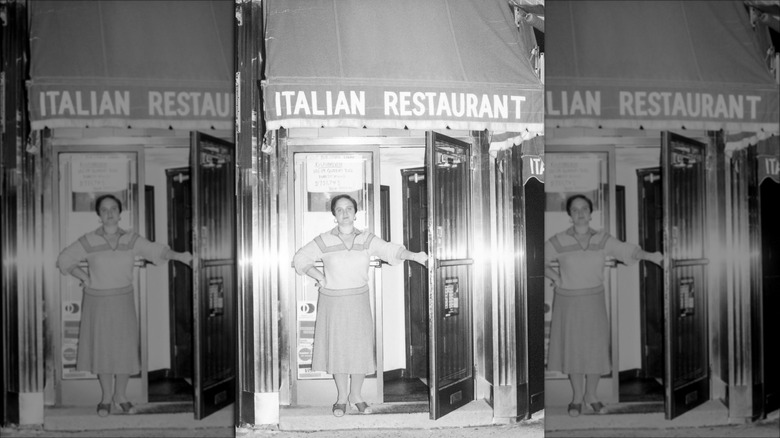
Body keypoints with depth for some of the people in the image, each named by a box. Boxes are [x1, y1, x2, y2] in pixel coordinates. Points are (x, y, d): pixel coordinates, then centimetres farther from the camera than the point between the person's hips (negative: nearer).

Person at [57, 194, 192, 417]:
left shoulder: (131, 240, -2)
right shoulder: (88, 242, -5)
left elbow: (155, 250, -13)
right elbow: (64, 260, 5)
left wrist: (179, 256, -29)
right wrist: (84, 278, -5)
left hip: (123, 301, 1)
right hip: (97, 302, -1)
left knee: (126, 348, 4)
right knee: (102, 348, 5)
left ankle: (121, 396, 21)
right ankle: (106, 397, 21)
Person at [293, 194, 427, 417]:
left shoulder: (367, 240, 0)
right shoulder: (324, 241, -4)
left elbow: (390, 250, -12)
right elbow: (300, 259, 5)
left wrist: (414, 255, -28)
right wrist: (320, 278, -4)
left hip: (359, 301, 1)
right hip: (333, 301, -1)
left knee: (361, 348, 3)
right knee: (337, 348, 5)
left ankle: (356, 395, 22)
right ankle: (342, 397, 21)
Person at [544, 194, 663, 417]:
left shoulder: (602, 239, -2)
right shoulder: (559, 242, -7)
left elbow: (626, 250, -12)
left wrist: (651, 256, -27)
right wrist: (555, 277, -8)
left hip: (594, 301, 2)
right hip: (568, 301, -1)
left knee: (596, 348, 5)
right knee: (573, 348, 5)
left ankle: (591, 395, 24)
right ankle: (577, 397, 22)